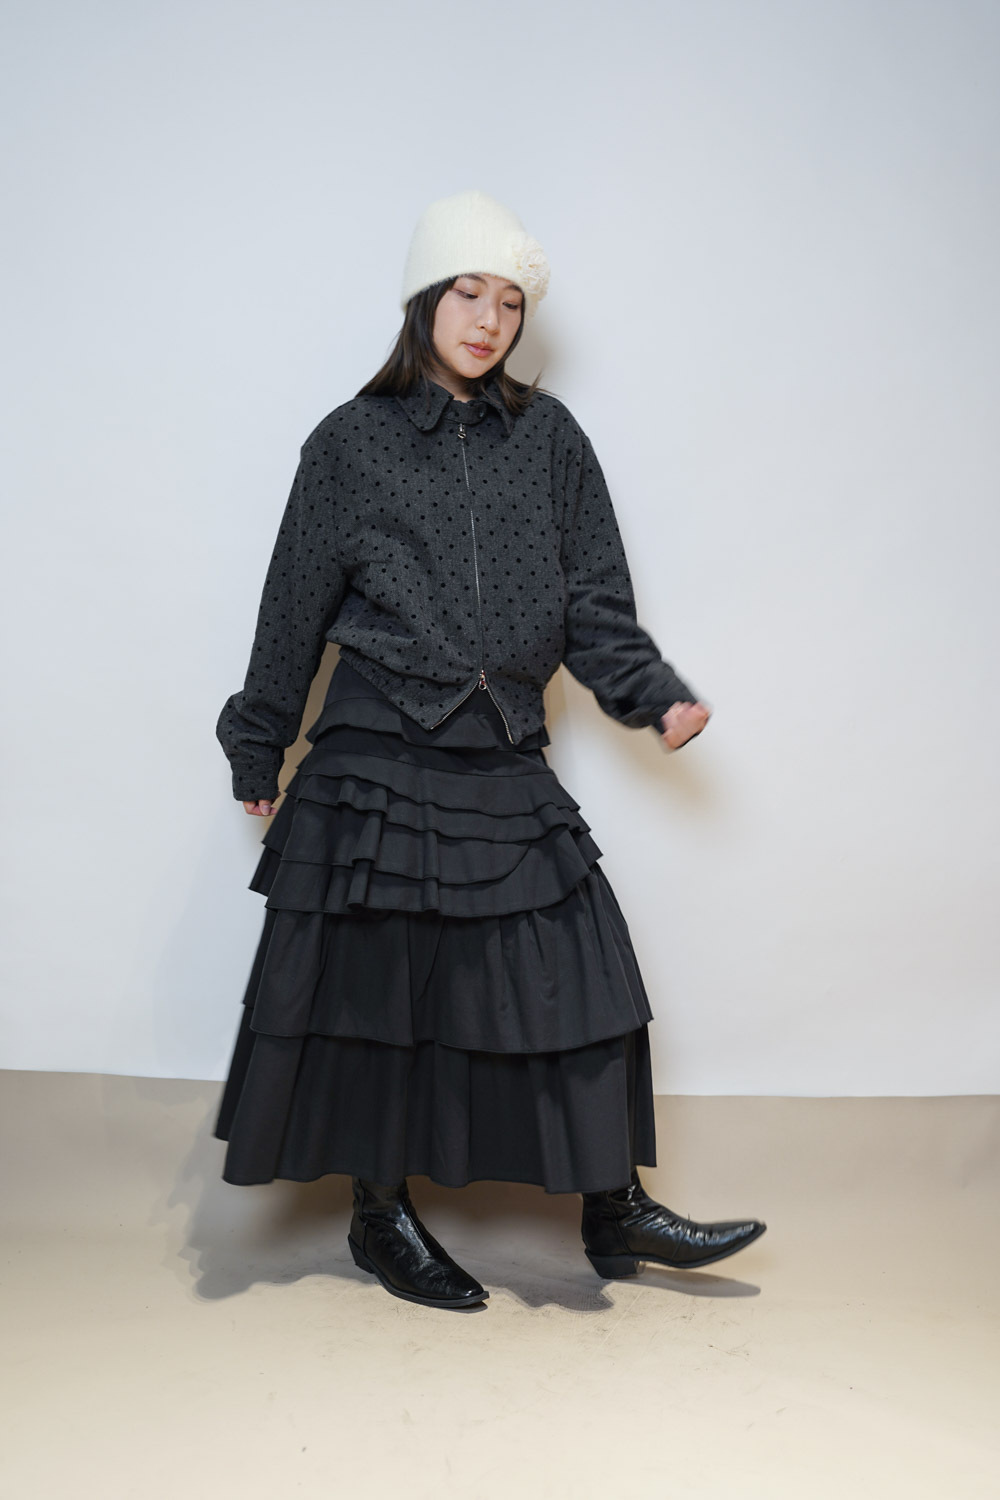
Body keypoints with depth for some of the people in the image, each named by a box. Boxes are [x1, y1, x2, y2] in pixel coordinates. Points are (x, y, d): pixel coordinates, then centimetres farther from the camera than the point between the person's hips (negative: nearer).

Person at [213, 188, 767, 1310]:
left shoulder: (548, 436, 9)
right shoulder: (353, 442, 2)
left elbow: (594, 600, 9)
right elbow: (295, 607, 6)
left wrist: (653, 693, -7)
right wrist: (259, 750, 11)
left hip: (505, 761, 3)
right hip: (379, 761, -2)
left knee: (574, 968, 3)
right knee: (381, 980, 5)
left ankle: (615, 1210, 19)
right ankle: (381, 1217, 25)